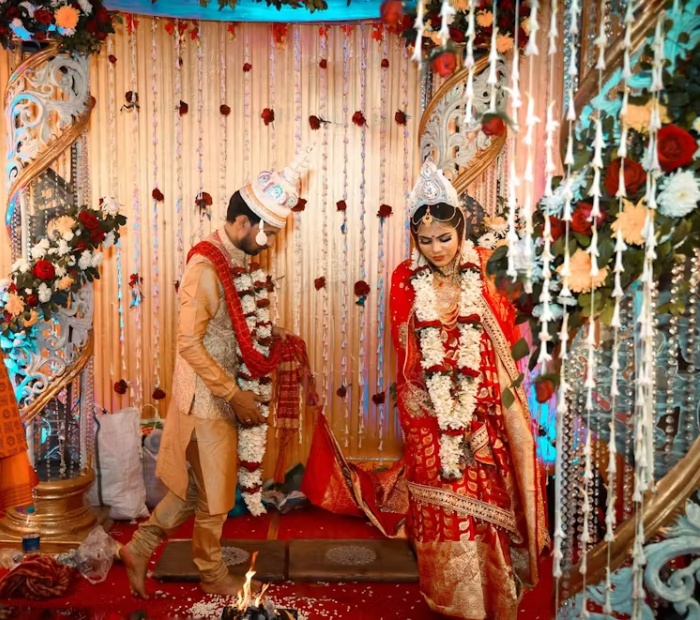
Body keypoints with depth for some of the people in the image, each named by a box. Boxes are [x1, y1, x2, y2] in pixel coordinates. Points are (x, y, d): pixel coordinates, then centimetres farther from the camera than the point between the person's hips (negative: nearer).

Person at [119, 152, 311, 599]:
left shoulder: (238, 262, 5)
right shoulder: (207, 269, -23)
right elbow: (189, 343, -24)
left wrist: (271, 337, 1)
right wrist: (235, 394, -20)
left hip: (225, 394, 8)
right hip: (209, 398, -8)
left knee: (197, 484, 20)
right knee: (213, 492, 10)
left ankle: (140, 548, 36)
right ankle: (213, 575, 32)